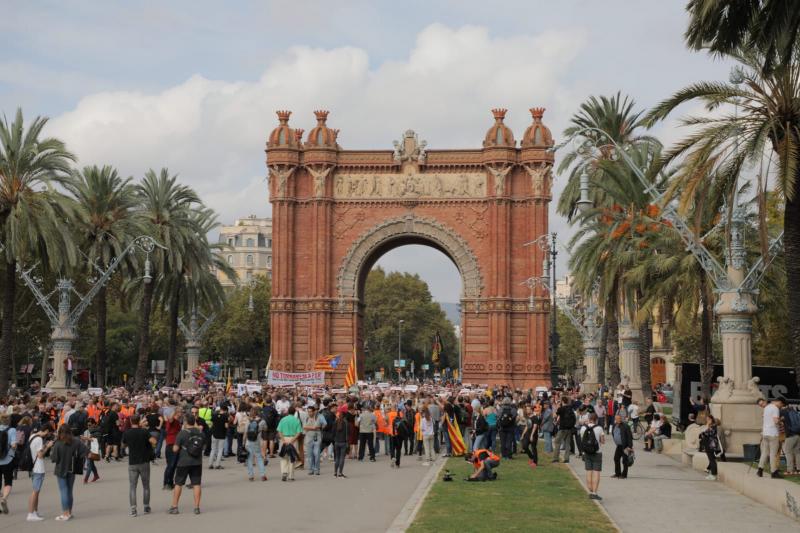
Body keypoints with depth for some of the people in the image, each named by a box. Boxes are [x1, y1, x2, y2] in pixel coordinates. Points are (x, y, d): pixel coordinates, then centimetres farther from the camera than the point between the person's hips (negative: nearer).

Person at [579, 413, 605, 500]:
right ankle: (594, 493, -6)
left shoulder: (583, 428, -2)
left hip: (586, 453, 3)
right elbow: (603, 441, -4)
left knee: (589, 472, 10)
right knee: (596, 473, -1)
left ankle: (590, 492, 12)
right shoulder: (599, 429, -11)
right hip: (597, 453, -3)